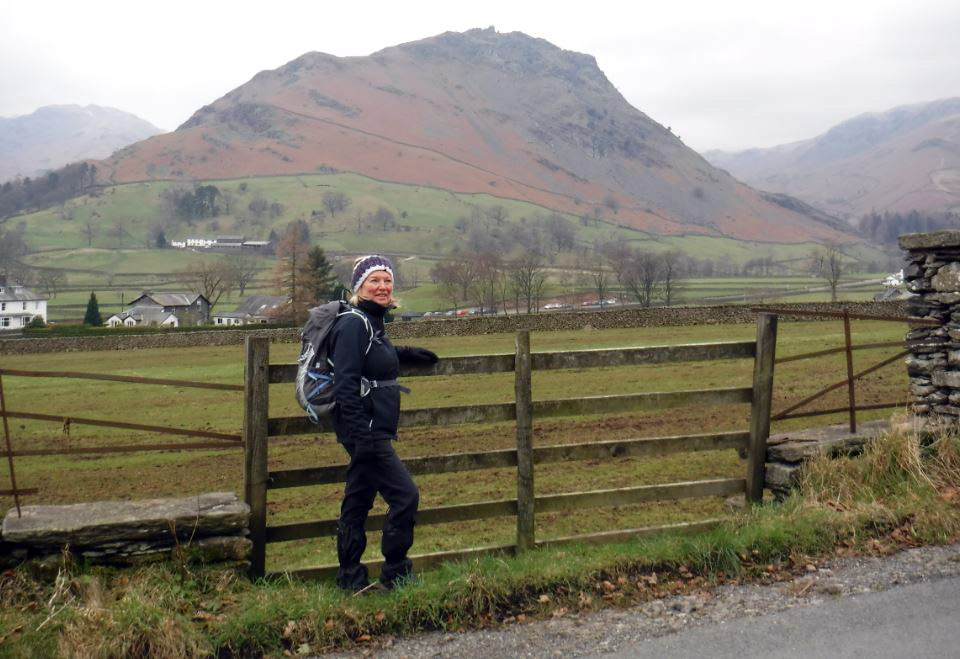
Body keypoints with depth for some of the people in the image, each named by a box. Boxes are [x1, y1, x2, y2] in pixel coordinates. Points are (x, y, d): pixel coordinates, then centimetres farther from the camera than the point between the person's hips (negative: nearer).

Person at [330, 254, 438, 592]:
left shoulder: (373, 322, 13)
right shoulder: (354, 323, -15)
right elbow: (345, 384, -21)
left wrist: (405, 353, 35)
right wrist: (361, 434, -26)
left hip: (373, 432, 10)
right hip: (365, 431, -10)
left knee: (357, 503, 13)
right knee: (405, 495, -6)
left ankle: (351, 580, 22)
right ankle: (395, 575, 6)